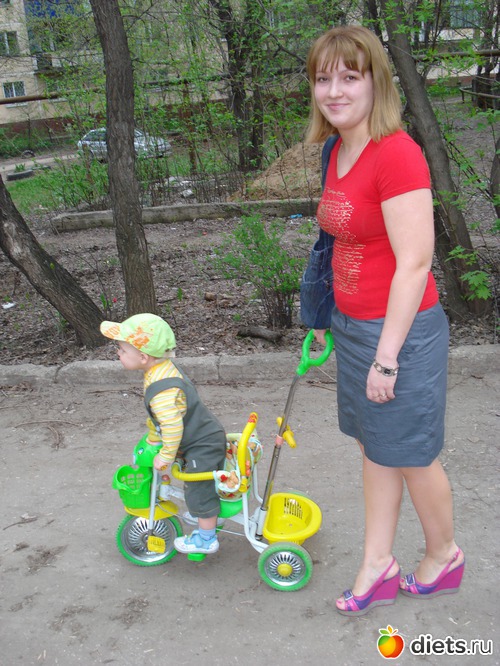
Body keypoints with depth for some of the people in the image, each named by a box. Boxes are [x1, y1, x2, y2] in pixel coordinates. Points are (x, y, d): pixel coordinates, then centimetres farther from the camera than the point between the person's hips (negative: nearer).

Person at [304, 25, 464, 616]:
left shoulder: (396, 154, -20)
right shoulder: (338, 153, 7)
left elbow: (414, 263, -22)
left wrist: (387, 356, -19)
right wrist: (331, 318, 19)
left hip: (401, 330, -9)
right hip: (353, 324, 9)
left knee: (411, 454, 10)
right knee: (374, 449, 18)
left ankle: (444, 555, 38)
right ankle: (378, 566, 36)